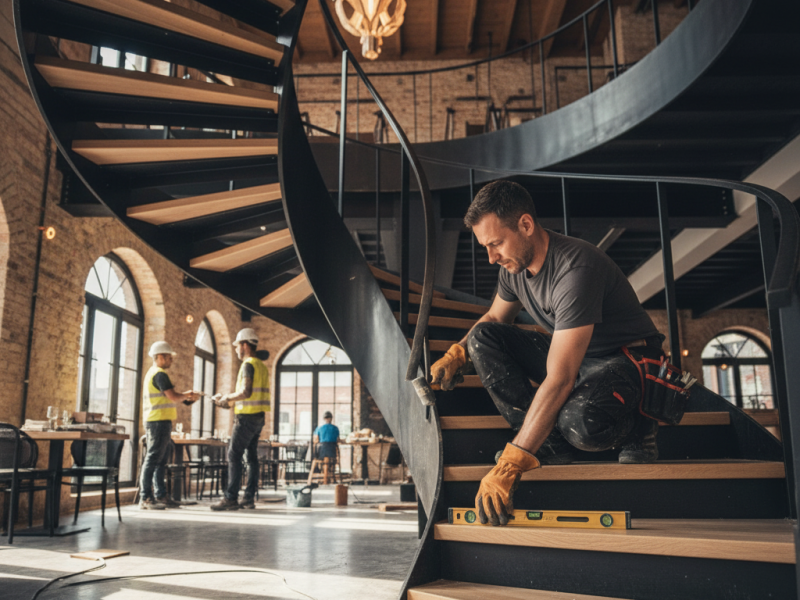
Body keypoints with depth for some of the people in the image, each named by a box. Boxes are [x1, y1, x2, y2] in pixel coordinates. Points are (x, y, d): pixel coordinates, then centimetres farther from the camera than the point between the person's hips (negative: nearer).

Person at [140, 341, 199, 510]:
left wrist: (187, 396, 14)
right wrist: (186, 395, 0)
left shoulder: (152, 373, 21)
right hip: (159, 421, -11)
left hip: (157, 422, 11)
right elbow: (173, 397, -19)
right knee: (153, 459, -9)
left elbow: (168, 396, 23)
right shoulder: (160, 374, -12)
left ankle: (161, 496, 16)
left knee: (161, 461, 12)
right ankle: (146, 499, -8)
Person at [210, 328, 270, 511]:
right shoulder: (262, 366, 17)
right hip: (258, 416, 9)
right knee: (252, 456, 8)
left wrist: (228, 397, -7)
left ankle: (231, 498, -9)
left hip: (247, 416, -9)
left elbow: (246, 392, -23)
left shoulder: (248, 365, -12)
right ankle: (249, 498, 10)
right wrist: (230, 399, 18)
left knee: (234, 455, -7)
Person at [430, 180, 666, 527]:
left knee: (579, 421, -40)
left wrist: (508, 468, -40)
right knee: (483, 337, -10)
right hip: (572, 355, 8)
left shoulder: (575, 269, -32)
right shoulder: (514, 264, -5)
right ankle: (549, 445, -10)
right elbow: (495, 318, 19)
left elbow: (559, 382, -38)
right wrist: (456, 354, -2)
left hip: (625, 359, -8)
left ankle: (636, 428, -2)